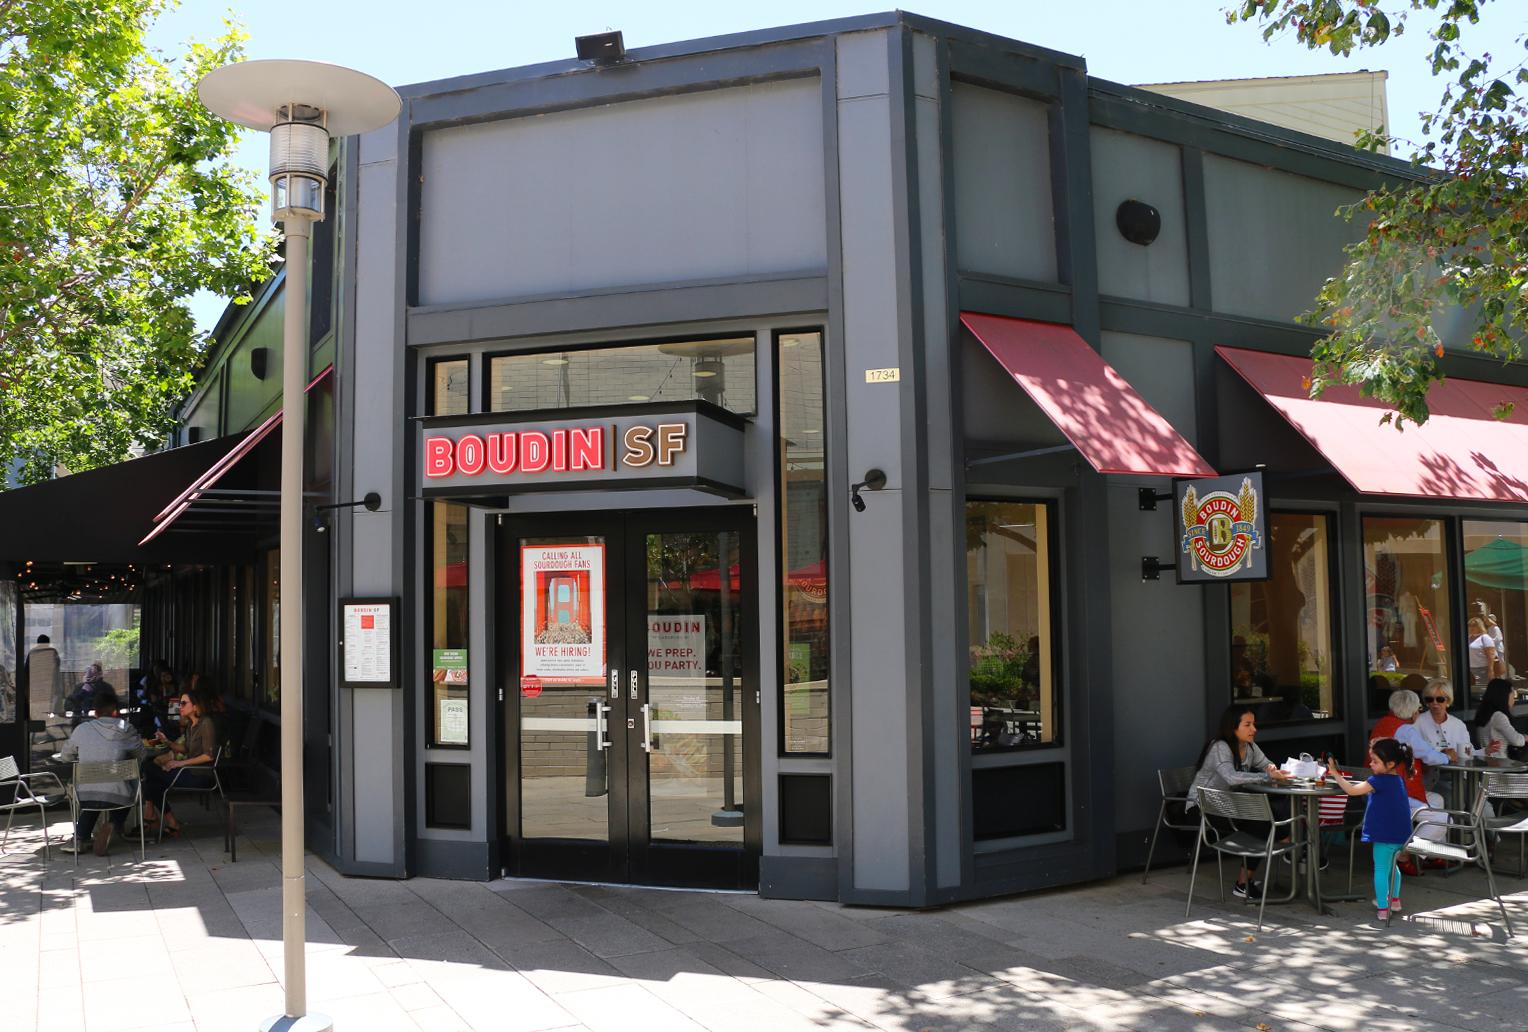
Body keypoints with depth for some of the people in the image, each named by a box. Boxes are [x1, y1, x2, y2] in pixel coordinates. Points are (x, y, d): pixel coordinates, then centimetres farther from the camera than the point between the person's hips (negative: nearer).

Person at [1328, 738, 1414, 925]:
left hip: (1385, 834, -9)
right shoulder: (1398, 780, 9)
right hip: (1401, 833, 9)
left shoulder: (1379, 781, -18)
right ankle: (1394, 900, 38)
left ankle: (1383, 909, 2)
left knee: (1380, 869, 0)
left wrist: (1335, 774, -12)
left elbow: (1352, 790, -19)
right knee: (1391, 865, 26)